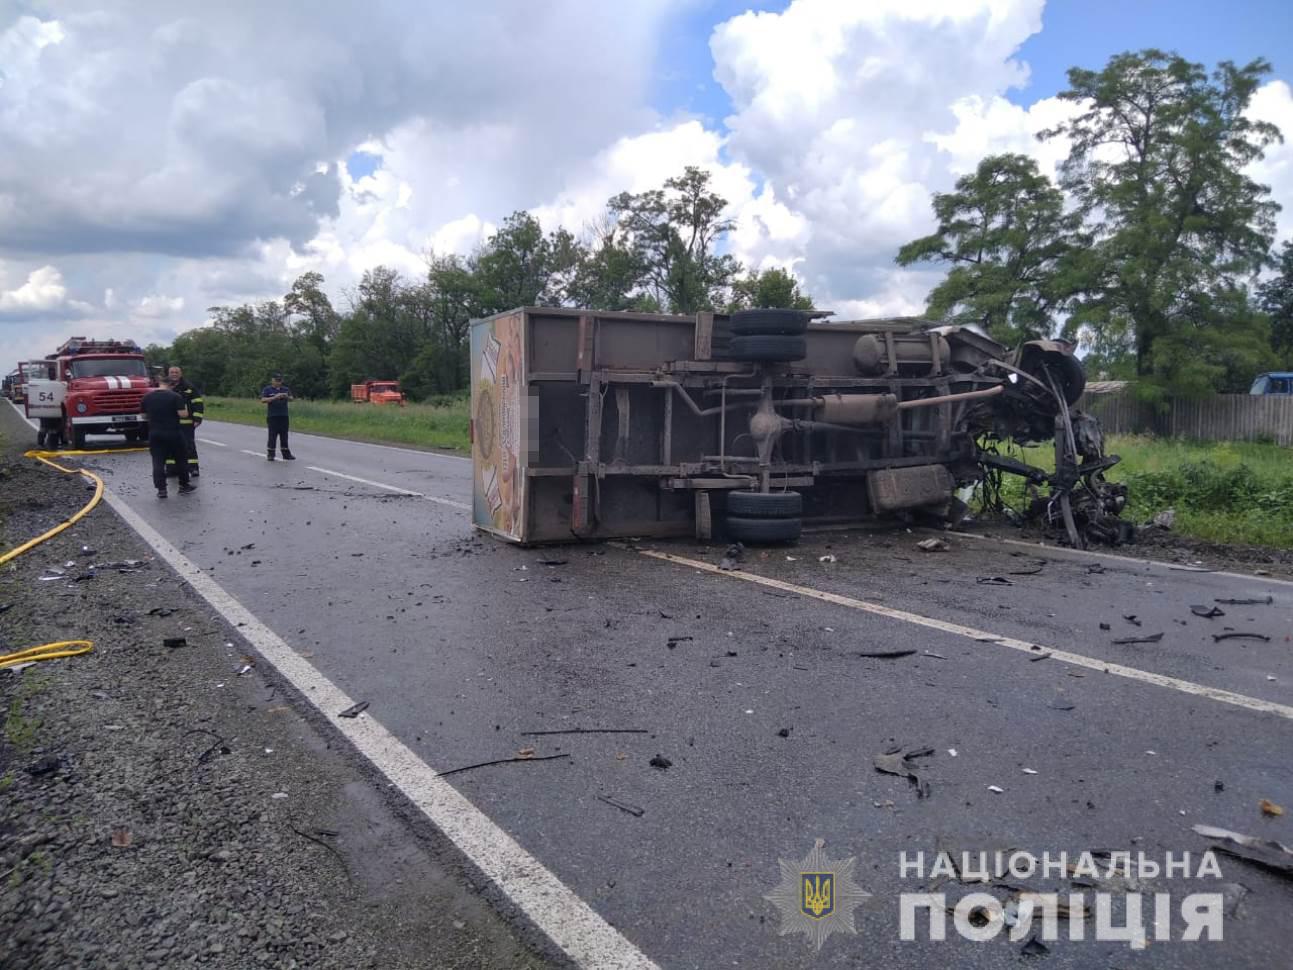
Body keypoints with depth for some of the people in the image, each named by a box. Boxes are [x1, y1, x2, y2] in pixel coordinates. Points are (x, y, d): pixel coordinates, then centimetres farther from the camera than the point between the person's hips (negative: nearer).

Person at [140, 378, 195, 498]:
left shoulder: (148, 396, 4)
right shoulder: (175, 396, -10)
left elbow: (142, 412, 16)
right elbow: (182, 414, -17)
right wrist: (186, 412, 4)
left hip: (154, 434, 3)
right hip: (173, 433, -3)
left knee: (158, 462, 4)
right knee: (181, 460, 13)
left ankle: (161, 489, -2)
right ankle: (184, 485, 20)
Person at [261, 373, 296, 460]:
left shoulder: (286, 389, 11)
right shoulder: (267, 390, 0)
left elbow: (291, 398, 6)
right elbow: (263, 400, -11)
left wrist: (287, 397, -16)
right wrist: (274, 397, -22)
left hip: (284, 416, 4)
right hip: (272, 416, -4)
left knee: (284, 435, 7)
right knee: (273, 435, -2)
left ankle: (286, 454, 12)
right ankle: (270, 455, 5)